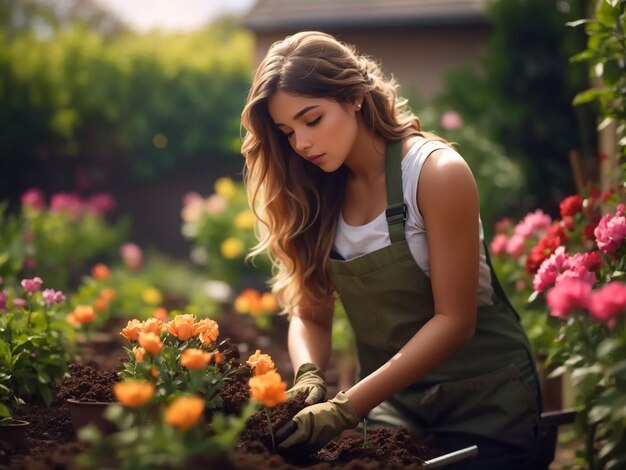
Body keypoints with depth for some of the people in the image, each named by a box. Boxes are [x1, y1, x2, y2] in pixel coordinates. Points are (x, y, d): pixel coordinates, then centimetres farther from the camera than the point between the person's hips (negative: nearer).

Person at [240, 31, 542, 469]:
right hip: (391, 399, 4)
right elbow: (309, 313, 0)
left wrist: (347, 407, -27)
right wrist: (309, 377, -22)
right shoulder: (317, 192, -2)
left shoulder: (437, 172, -18)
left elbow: (453, 320, -20)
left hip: (482, 398, -4)